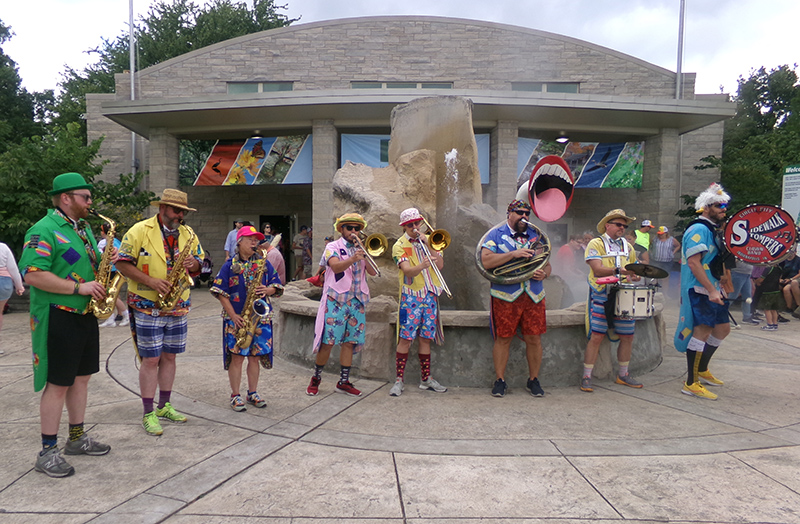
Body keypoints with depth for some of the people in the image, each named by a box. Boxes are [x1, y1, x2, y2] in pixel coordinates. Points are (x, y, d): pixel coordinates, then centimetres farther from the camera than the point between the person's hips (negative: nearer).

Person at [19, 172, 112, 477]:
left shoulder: (83, 228, 15)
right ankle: (47, 453, 10)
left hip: (85, 314, 9)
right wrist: (78, 287, -22)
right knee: (58, 384, -2)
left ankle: (77, 439, 29)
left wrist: (106, 262, 2)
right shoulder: (44, 230, -13)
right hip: (58, 317, -9)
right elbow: (32, 275, -21)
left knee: (81, 378, 15)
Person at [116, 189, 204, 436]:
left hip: (178, 307, 5)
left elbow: (198, 263, 15)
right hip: (147, 307, -5)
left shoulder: (188, 234, 9)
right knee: (150, 360, -1)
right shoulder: (140, 231, -7)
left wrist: (193, 264, -9)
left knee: (169, 357, 13)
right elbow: (122, 263, -9)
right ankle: (148, 414, 9)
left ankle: (164, 406, 26)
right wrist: (150, 280, -20)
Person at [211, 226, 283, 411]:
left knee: (255, 357, 9)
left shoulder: (264, 263, 8)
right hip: (236, 318, -3)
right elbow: (221, 292, -4)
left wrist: (267, 290, -14)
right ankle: (236, 396, 12)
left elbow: (277, 286, 9)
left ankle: (253, 393, 23)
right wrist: (233, 315, -12)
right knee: (237, 357, 0)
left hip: (260, 318, 3)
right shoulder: (230, 265, 0)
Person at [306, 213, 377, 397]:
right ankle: (316, 378, 13)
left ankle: (343, 382, 17)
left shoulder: (361, 250, 15)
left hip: (356, 301, 5)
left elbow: (372, 272, 1)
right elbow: (336, 266, -20)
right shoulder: (333, 247, 1)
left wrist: (364, 254, -13)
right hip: (335, 301, -4)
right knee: (328, 341, -6)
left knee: (349, 342, 7)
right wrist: (353, 259, -37)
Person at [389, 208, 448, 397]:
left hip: (430, 295, 4)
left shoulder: (429, 240, 12)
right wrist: (422, 266, -37)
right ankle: (399, 380, 3)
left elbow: (440, 265, 0)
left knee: (426, 337, 8)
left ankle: (426, 379, 18)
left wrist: (428, 246, -9)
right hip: (410, 296, -4)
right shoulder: (399, 245, -1)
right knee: (405, 338, -6)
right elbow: (407, 270, -17)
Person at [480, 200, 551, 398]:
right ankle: (500, 381, 16)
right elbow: (486, 261, -12)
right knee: (503, 339, 3)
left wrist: (544, 273, -4)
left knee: (534, 339, 5)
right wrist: (514, 254, -18)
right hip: (505, 297, -3)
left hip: (534, 297, 4)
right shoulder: (496, 235, 3)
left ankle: (533, 380, 22)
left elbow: (547, 264, 19)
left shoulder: (536, 235, 17)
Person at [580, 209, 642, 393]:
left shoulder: (628, 246, 17)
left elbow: (632, 269, 23)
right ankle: (586, 377, 1)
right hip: (601, 296, -6)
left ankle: (623, 375, 25)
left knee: (627, 336, 8)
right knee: (596, 336, -8)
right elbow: (597, 270, -14)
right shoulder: (596, 244, -1)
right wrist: (619, 271, -26)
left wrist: (634, 276, 0)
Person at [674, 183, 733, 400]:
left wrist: (719, 288, 18)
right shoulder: (699, 229, -15)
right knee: (702, 332, -10)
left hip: (712, 290, 11)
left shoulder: (713, 230, 18)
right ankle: (691, 384, -4)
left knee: (723, 329, 16)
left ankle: (702, 370, 32)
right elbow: (693, 263, -23)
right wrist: (711, 290, -25)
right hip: (700, 290, -10)